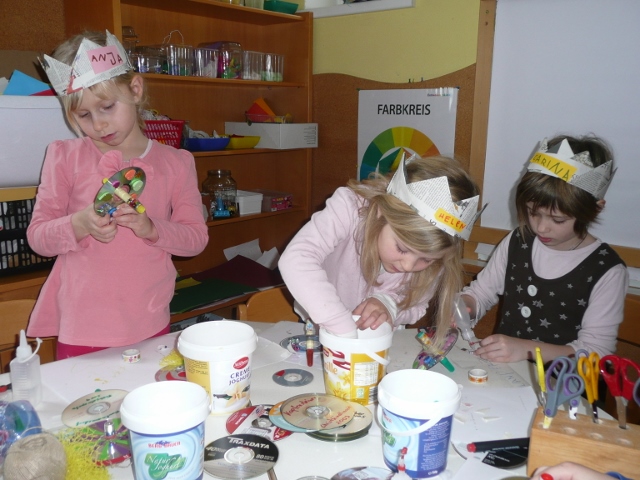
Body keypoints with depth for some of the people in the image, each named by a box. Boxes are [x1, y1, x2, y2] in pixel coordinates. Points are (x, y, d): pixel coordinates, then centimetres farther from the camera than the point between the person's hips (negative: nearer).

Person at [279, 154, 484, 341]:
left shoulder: (431, 246, -16)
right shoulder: (350, 207, -27)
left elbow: (415, 307, -4)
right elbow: (296, 260, -39)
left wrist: (389, 304, -26)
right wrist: (347, 333, -42)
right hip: (319, 329, -2)